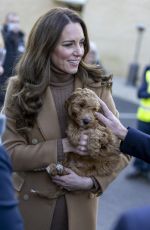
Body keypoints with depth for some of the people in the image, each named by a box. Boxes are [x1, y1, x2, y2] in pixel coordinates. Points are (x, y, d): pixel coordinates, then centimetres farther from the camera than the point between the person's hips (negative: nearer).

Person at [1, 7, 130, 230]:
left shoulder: (97, 86, -6)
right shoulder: (21, 88, -8)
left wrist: (93, 182, -17)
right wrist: (62, 147, -22)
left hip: (80, 207, 1)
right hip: (31, 206, 0)